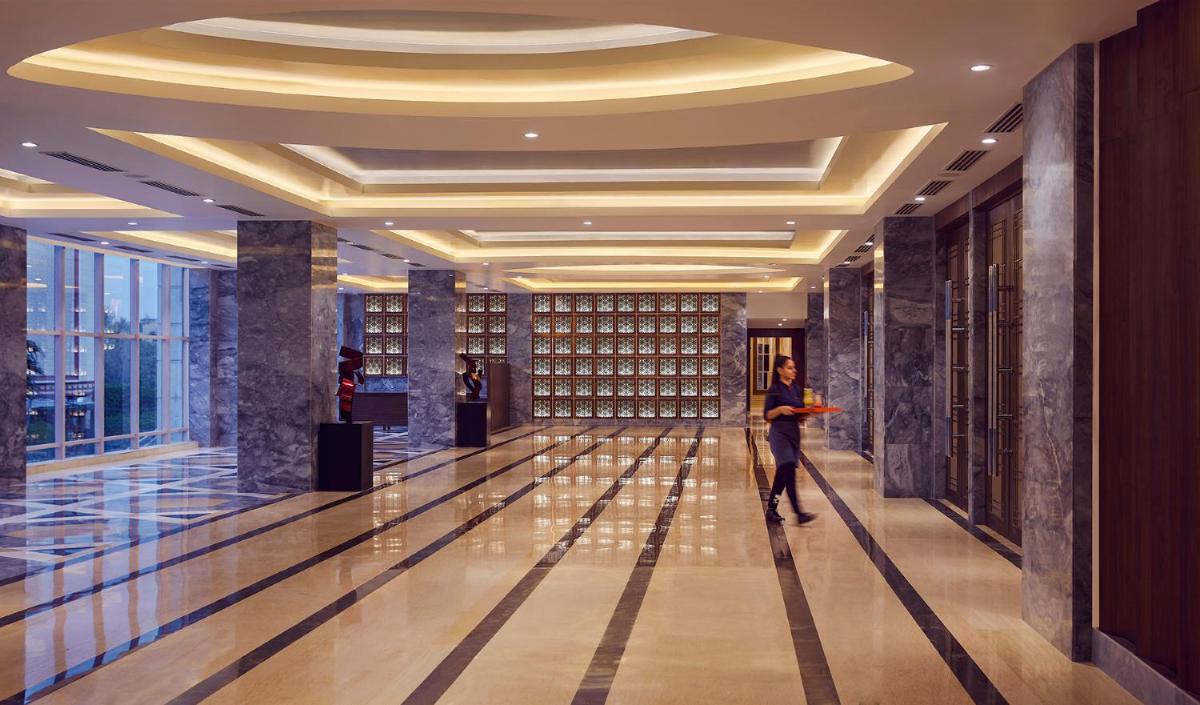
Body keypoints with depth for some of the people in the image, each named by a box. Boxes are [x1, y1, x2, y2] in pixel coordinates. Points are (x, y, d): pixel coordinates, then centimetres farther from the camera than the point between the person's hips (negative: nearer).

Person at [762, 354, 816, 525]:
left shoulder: (797, 390, 13)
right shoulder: (774, 390, -6)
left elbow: (801, 414, 16)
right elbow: (767, 415, -7)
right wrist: (780, 409, -23)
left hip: (794, 433, 7)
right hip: (780, 433, -7)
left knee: (782, 474, 10)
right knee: (789, 472, -15)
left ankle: (771, 510, 18)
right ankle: (799, 514, -19)